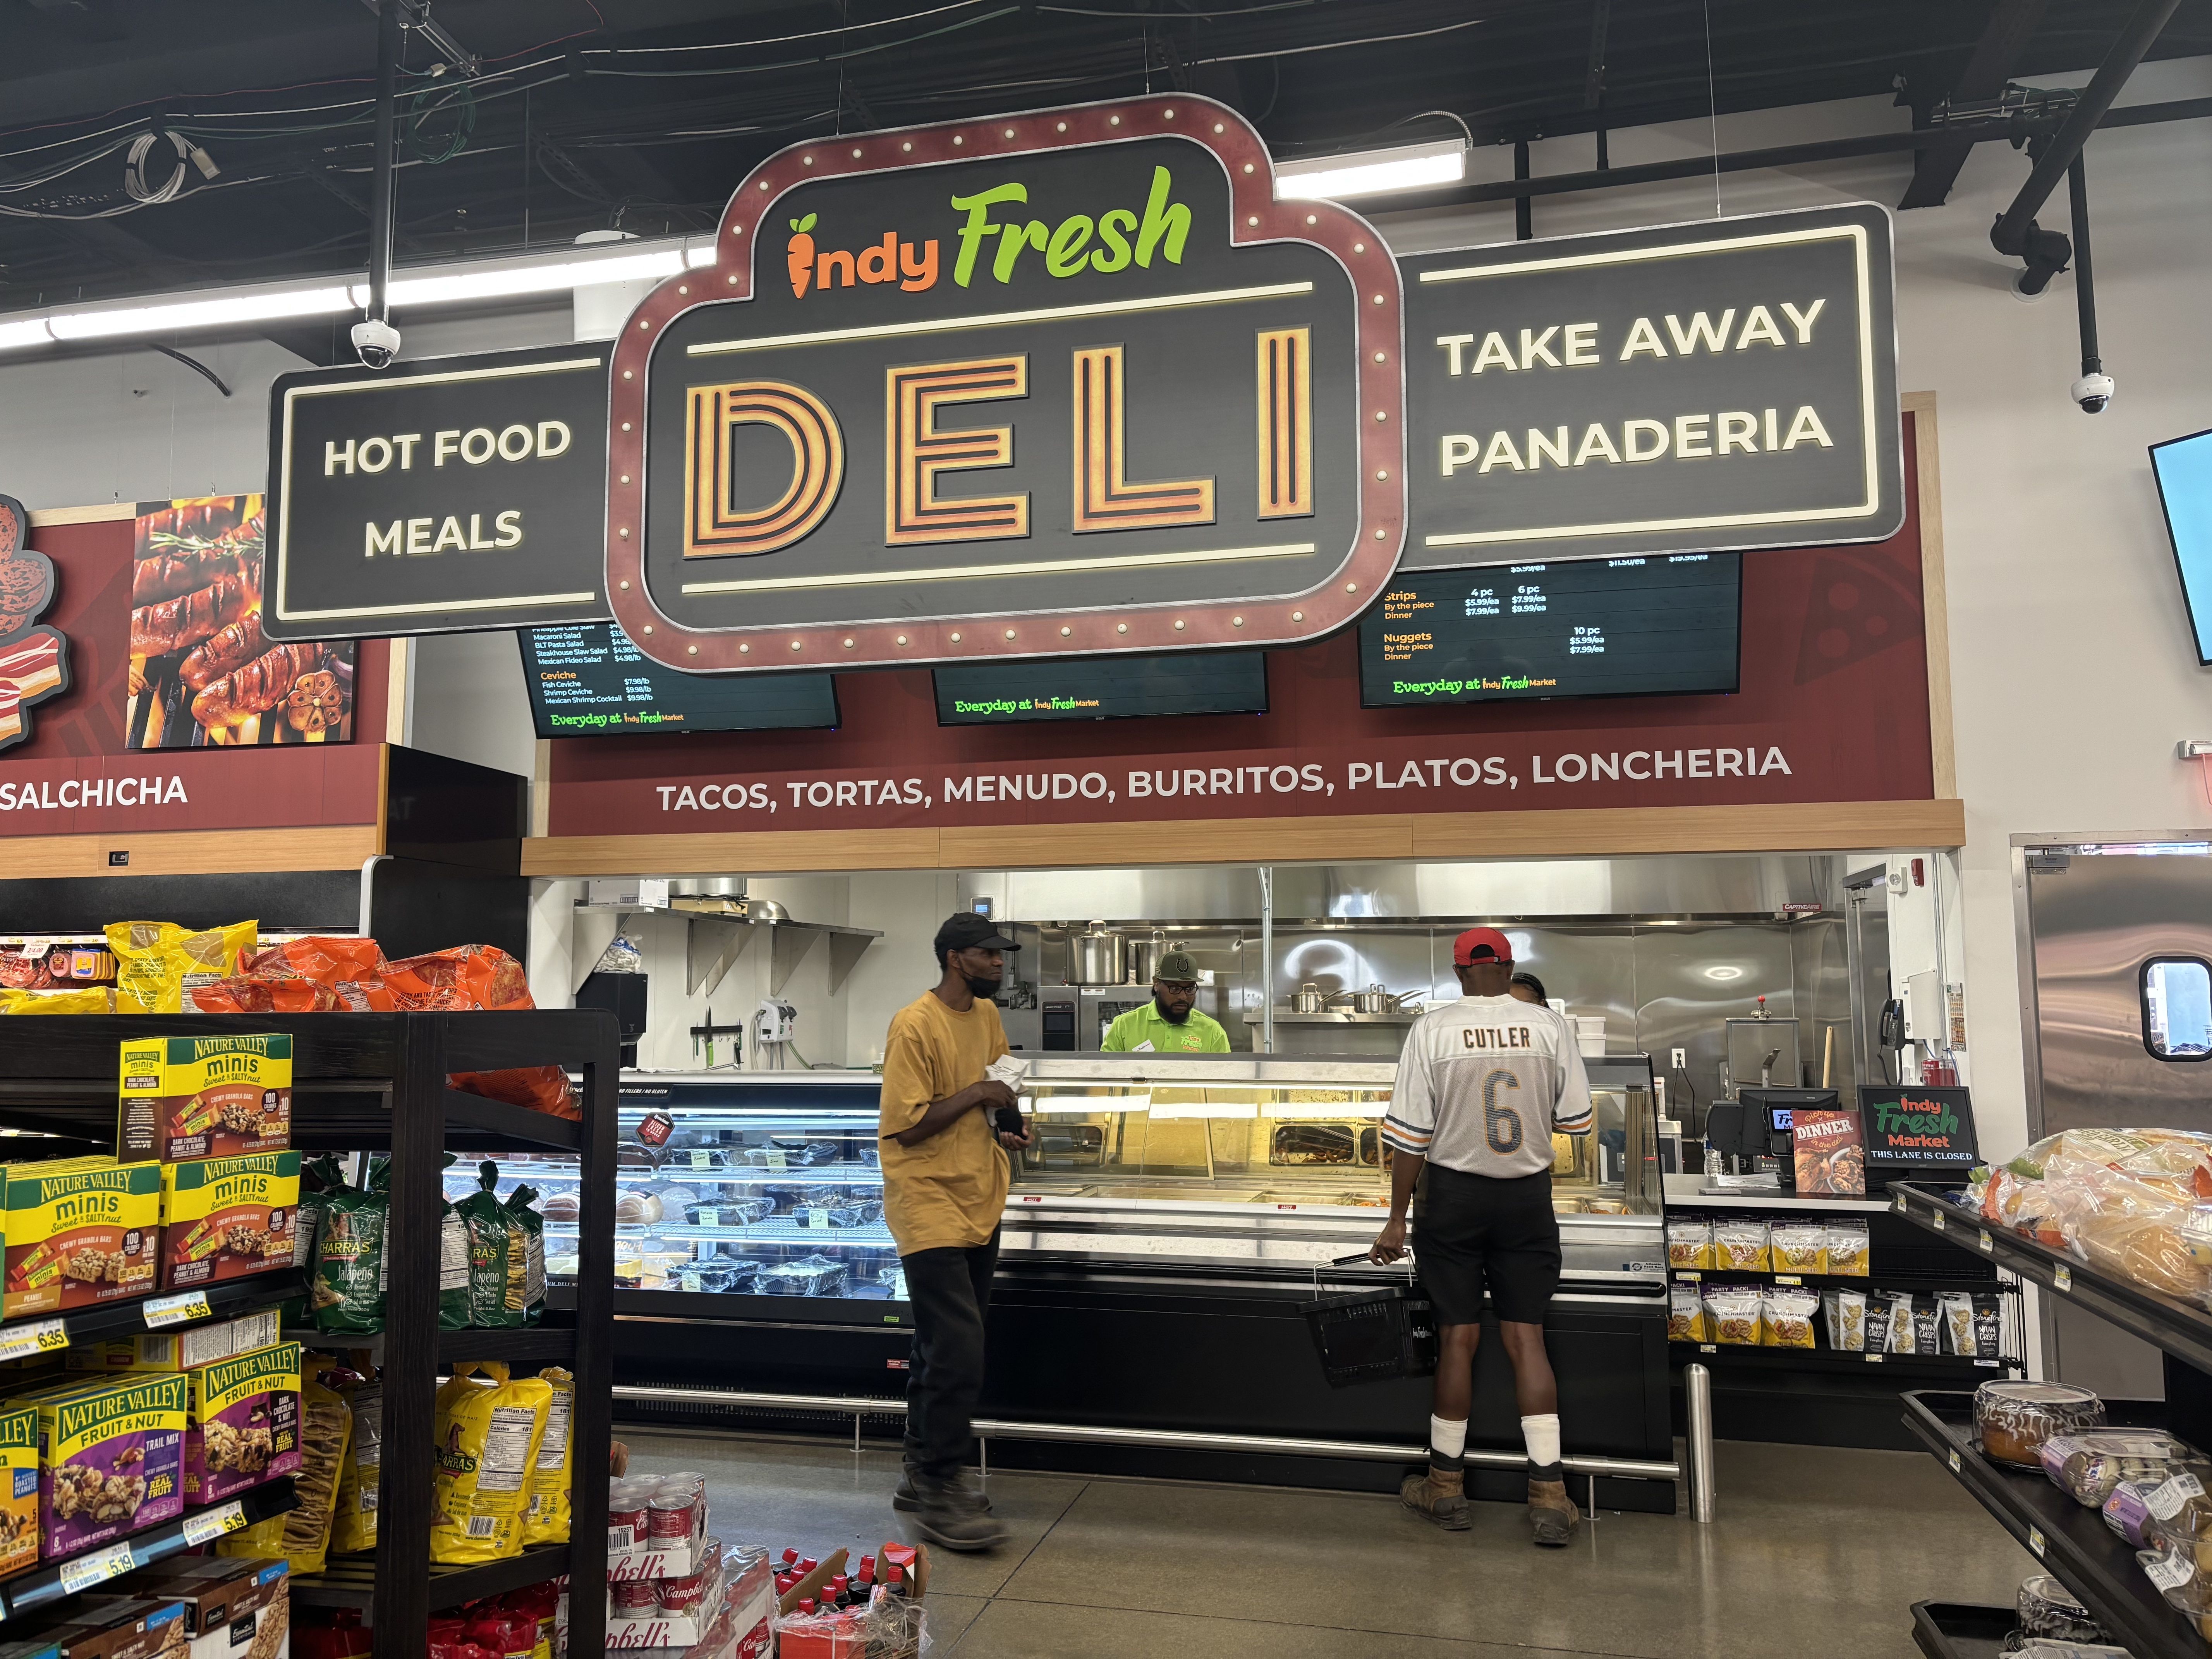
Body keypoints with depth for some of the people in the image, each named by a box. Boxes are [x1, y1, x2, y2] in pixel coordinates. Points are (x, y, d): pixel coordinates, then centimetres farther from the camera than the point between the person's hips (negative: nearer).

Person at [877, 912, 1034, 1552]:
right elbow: (905, 1125, -19)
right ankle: (940, 1492, 2)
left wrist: (1003, 1128, 5)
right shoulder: (915, 1025, -16)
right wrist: (975, 1096, -17)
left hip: (979, 1204, 9)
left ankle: (923, 1475, 29)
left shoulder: (987, 1015, 9)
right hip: (929, 1206, -8)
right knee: (958, 1349, -11)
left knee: (942, 1348, 16)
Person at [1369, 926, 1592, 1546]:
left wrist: (1396, 1219, -2)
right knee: (1525, 1338, 7)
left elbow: (1409, 1136, -9)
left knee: (1458, 1337, 8)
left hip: (1454, 1193, -1)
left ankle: (1446, 1485, 21)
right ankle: (1550, 1494, 8)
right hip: (1528, 1197, 2)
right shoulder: (1550, 1026, -5)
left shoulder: (1431, 1030, -10)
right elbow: (1576, 1121, 2)